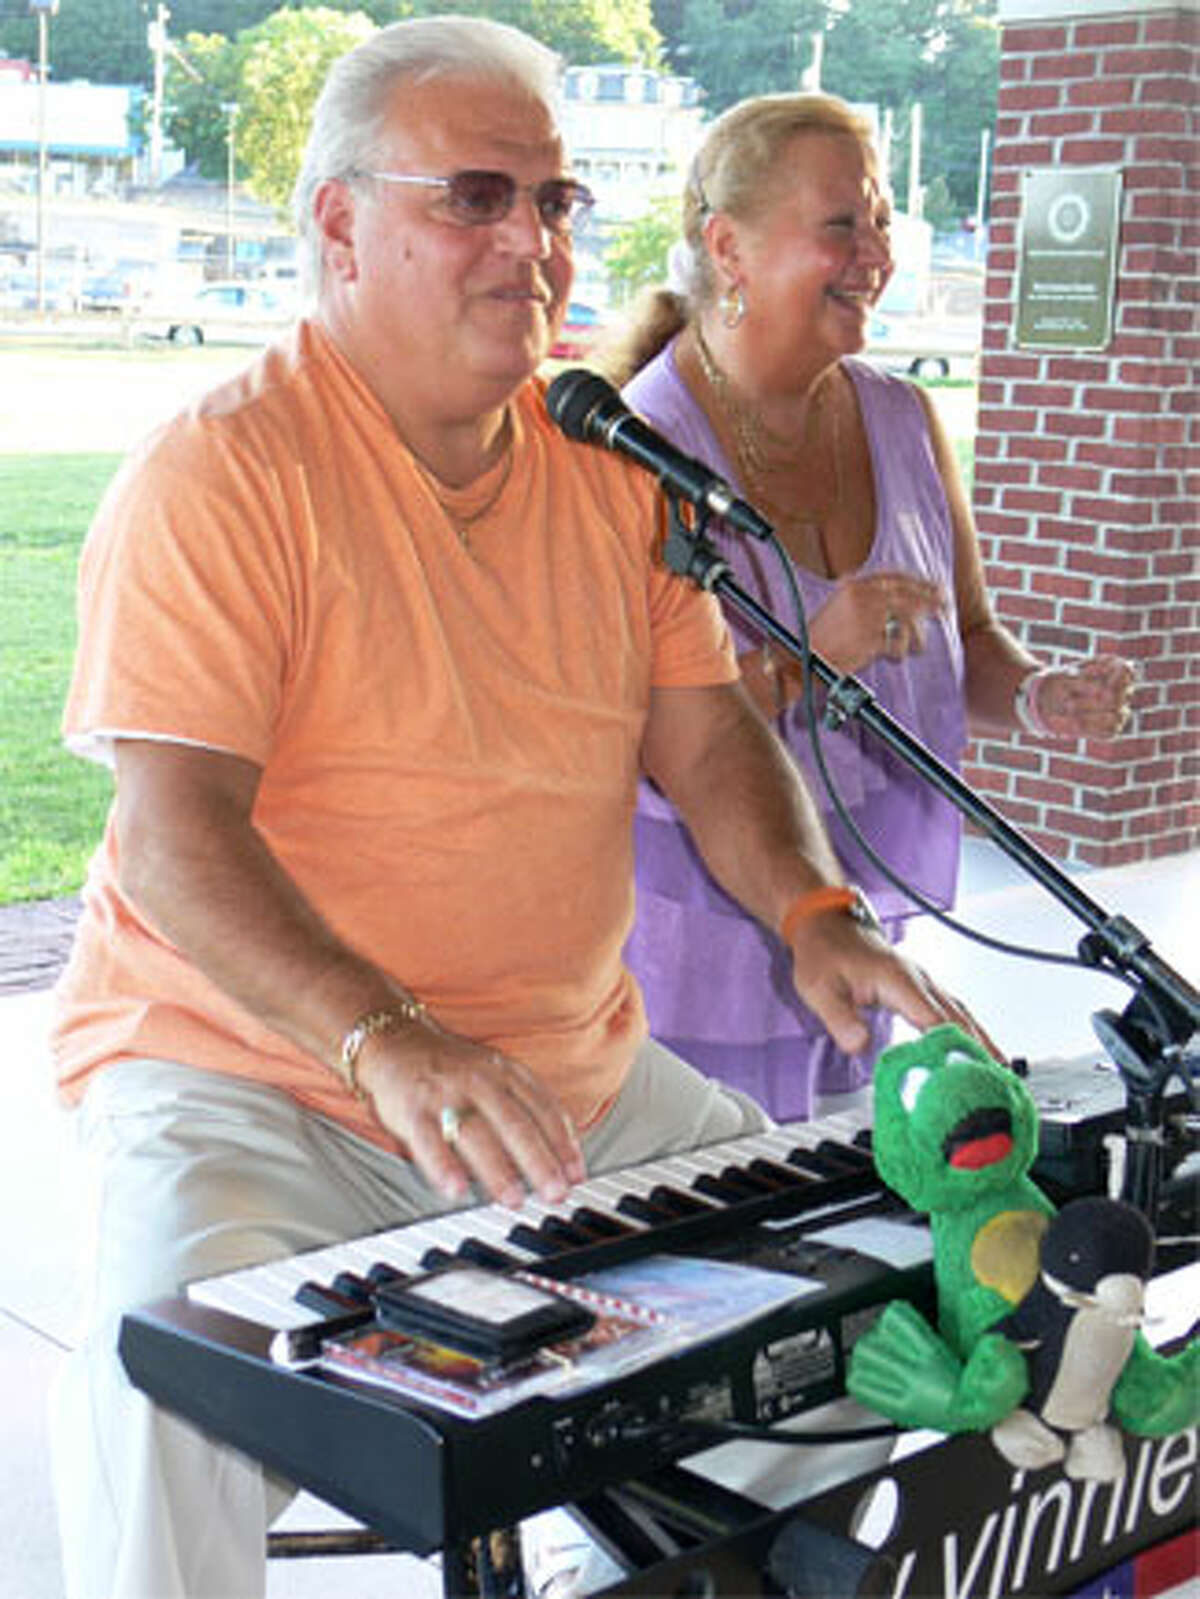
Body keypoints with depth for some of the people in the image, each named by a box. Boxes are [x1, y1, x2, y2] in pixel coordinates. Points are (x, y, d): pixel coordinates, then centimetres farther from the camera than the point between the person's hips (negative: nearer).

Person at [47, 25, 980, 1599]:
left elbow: (706, 735, 11)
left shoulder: (608, 466, 10)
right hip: (249, 1068, -6)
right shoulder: (217, 476, -11)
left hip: (572, 1072, 6)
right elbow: (174, 836, -20)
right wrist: (388, 1043, -34)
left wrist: (813, 916, -9)